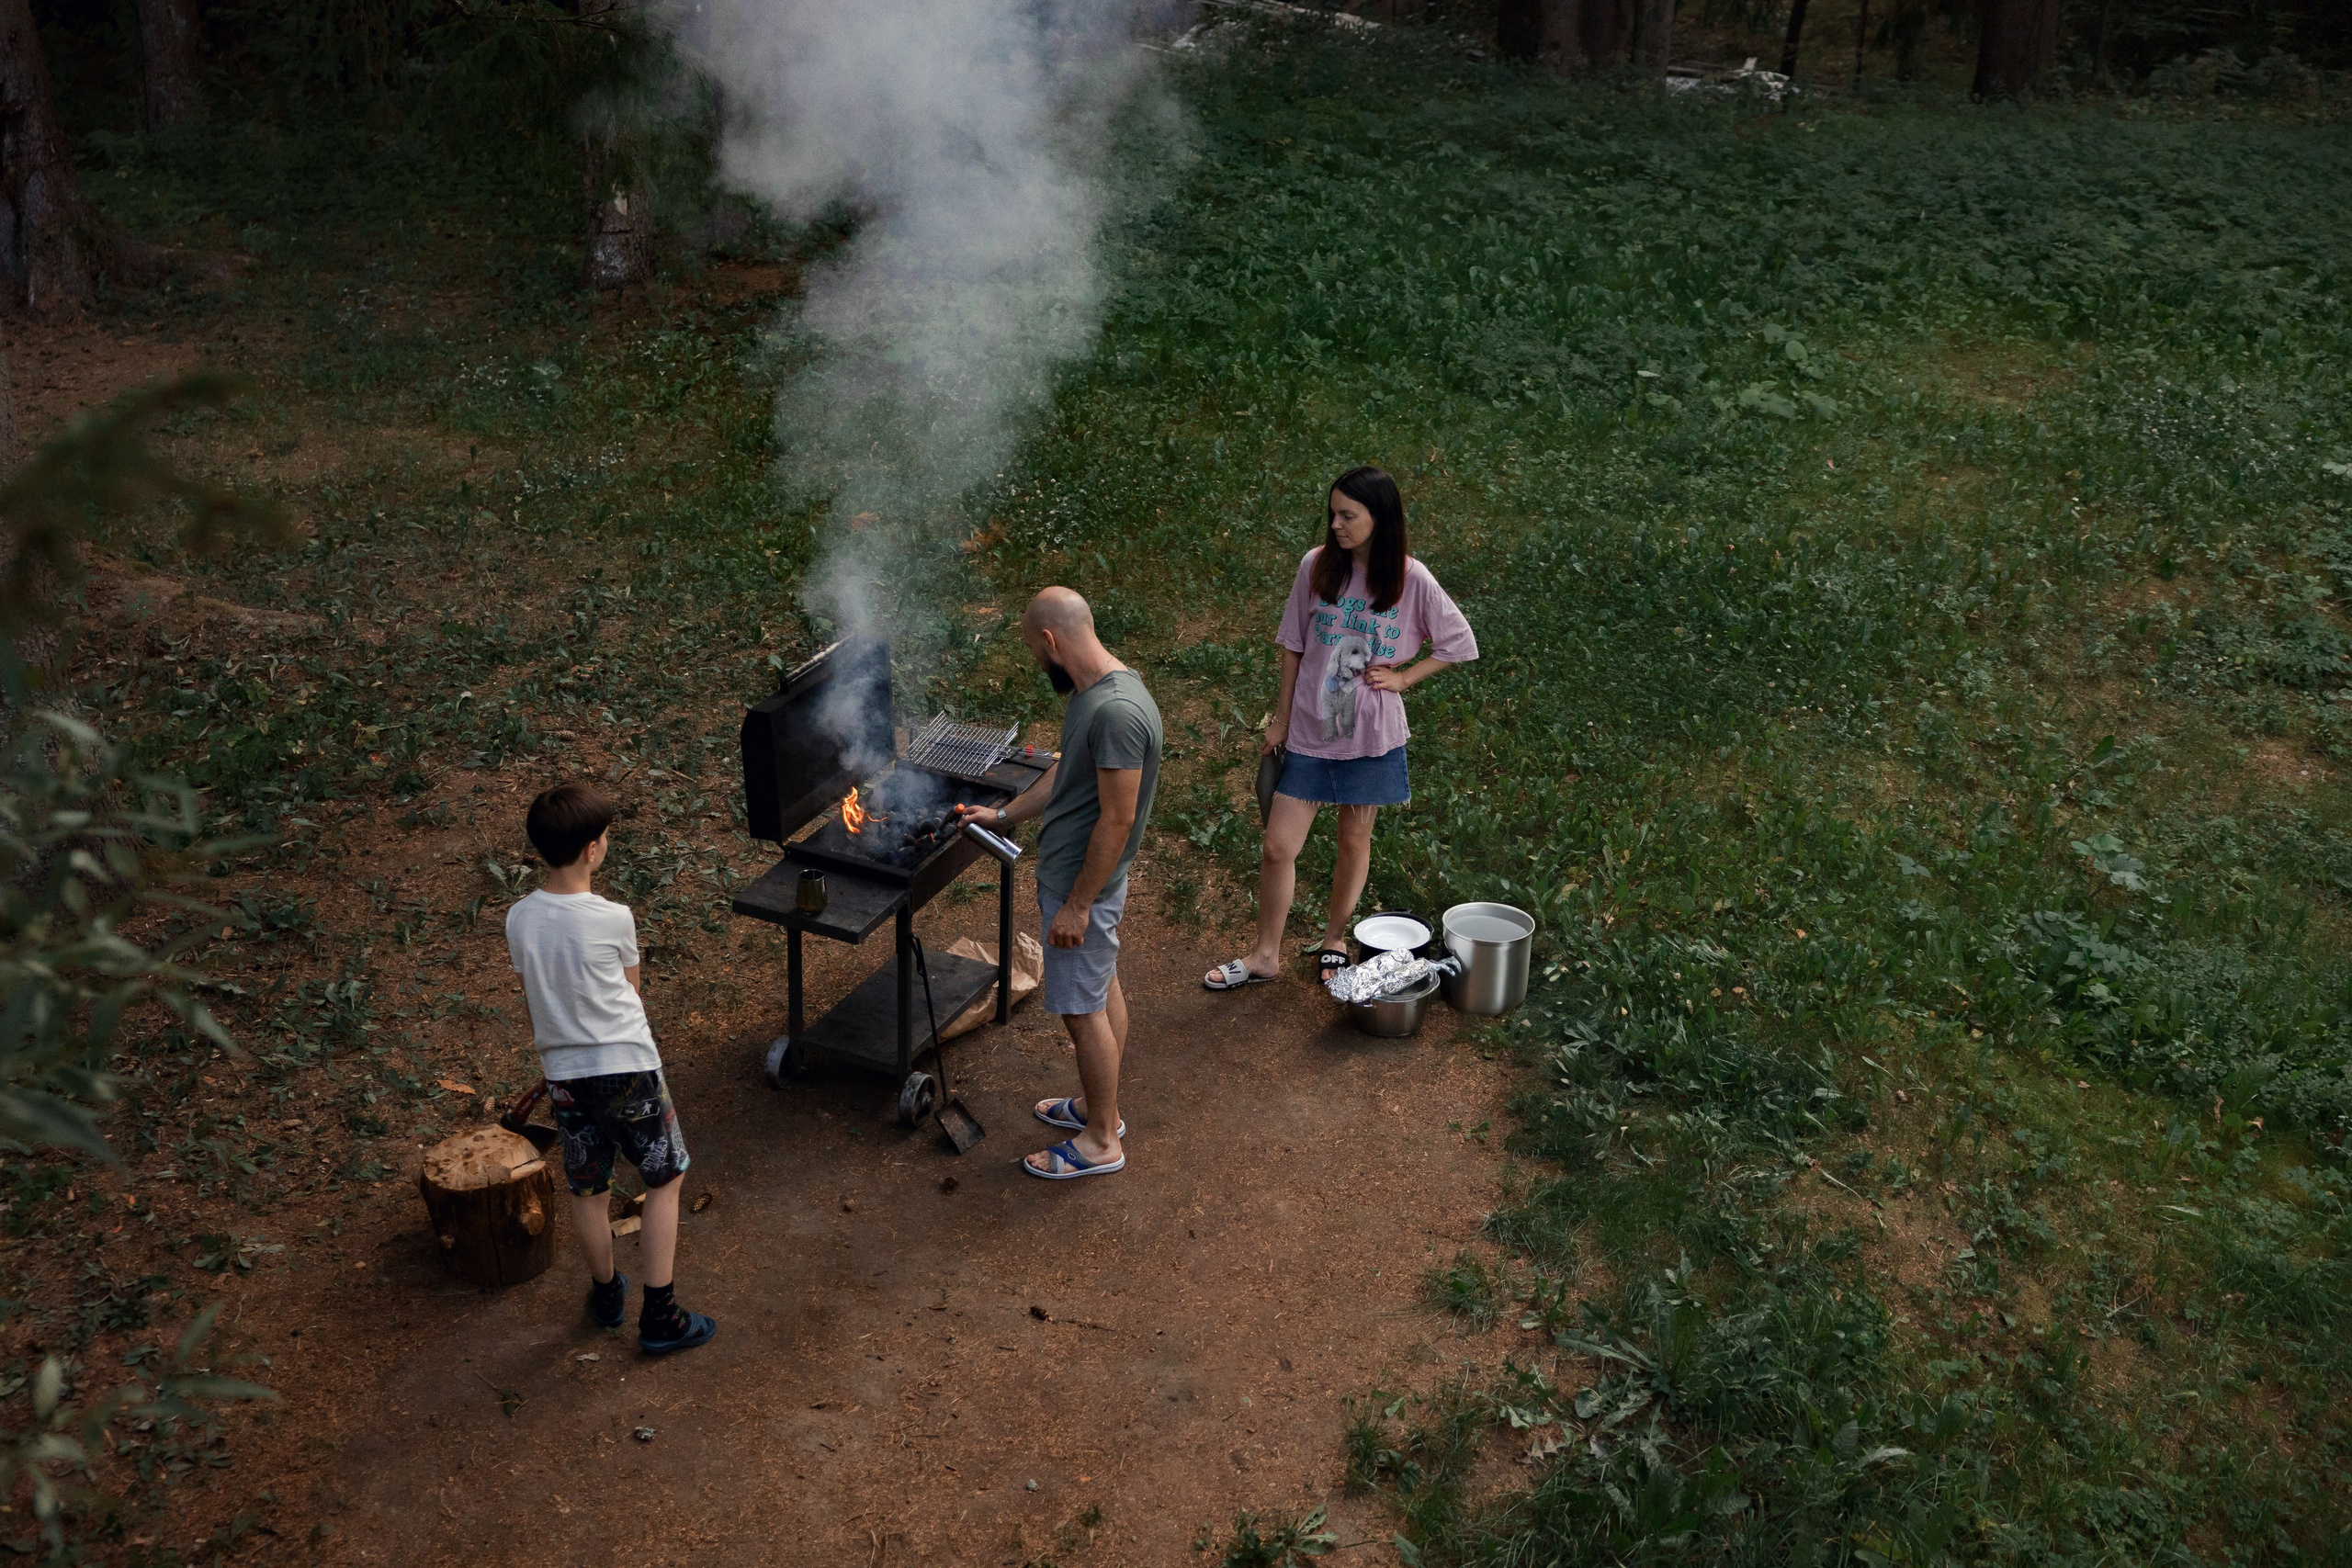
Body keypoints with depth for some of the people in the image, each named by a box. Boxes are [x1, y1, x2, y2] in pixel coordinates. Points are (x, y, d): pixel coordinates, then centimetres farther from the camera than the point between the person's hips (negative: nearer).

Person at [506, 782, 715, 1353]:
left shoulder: (518, 919, -6)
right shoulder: (613, 919, -18)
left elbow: (534, 995, 8)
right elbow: (631, 989, 0)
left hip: (563, 1073, 4)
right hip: (627, 1067, -4)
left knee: (587, 1190, 20)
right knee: (665, 1180, 12)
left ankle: (606, 1293, 40)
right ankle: (660, 1316, 11)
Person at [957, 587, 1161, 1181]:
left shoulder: (1118, 712, -29)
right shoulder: (1092, 691, 3)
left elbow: (1117, 820, -28)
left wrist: (1077, 905, -22)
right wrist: (1004, 814, 25)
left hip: (1083, 882, -10)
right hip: (1070, 870, 10)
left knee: (1082, 1007, 2)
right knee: (1102, 987, 22)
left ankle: (1101, 1142, 17)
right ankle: (1099, 1105, 38)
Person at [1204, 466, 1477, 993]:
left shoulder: (1411, 580, -9)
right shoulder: (1317, 566, -5)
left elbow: (1461, 644, 3)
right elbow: (1293, 646, 5)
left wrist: (1404, 678, -6)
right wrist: (1281, 717, 6)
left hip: (1370, 732, -1)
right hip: (1309, 729, 1)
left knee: (1355, 841, 14)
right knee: (1278, 846, 1)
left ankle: (1334, 939, 36)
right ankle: (1266, 955, 18)